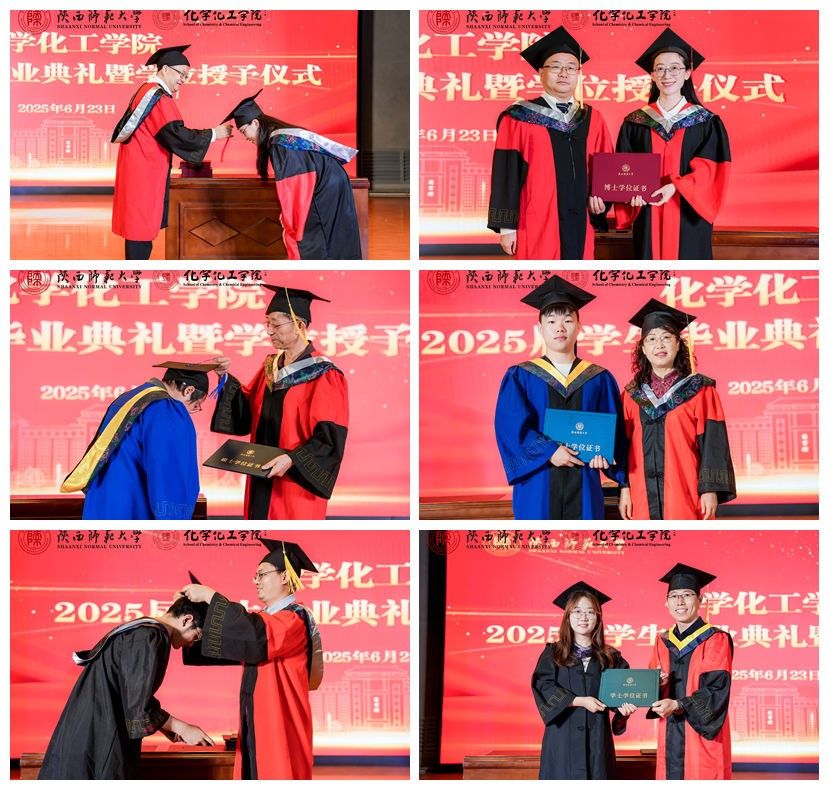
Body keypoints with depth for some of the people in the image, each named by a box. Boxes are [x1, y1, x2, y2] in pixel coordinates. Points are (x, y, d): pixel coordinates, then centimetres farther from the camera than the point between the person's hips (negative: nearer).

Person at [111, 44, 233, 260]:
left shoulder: (146, 91, 16)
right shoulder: (158, 96, -15)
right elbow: (176, 134, -20)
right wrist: (214, 134, -12)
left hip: (139, 171, 10)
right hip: (144, 173, -10)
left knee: (138, 225, 12)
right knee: (141, 226, -7)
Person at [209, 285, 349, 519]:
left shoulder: (323, 376, -14)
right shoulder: (271, 366, 10)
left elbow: (330, 438, -18)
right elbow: (247, 412, 10)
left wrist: (293, 459, -29)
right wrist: (226, 379, -2)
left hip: (296, 484, -7)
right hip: (262, 477, 7)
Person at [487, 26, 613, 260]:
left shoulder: (592, 120, 13)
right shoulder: (519, 118, 1)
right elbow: (506, 174, -3)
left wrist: (601, 198, -6)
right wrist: (507, 226, -7)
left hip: (580, 228, 4)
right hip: (537, 229, -4)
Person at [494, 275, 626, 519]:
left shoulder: (600, 379, 10)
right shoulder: (519, 377, 5)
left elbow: (613, 426, 6)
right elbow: (511, 425, -7)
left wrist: (603, 452, -16)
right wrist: (549, 451, -19)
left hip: (584, 489, 2)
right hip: (537, 487, -2)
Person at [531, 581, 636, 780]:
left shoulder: (610, 657, 9)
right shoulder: (553, 653, 5)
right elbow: (543, 686, -7)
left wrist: (623, 705, -17)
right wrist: (579, 701, -16)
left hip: (597, 735, 2)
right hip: (563, 735, -1)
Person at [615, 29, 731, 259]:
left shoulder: (706, 122, 3)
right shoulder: (635, 122, 8)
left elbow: (710, 169, -5)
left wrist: (676, 187, -20)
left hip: (689, 217, -1)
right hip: (648, 219, 1)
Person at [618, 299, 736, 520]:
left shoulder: (700, 390, 2)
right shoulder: (633, 394, 10)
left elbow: (713, 442, -3)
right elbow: (624, 444, 11)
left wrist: (710, 489, -10)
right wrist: (624, 487, 4)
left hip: (686, 494, -3)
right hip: (645, 496, 3)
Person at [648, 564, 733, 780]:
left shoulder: (716, 640, -4)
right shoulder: (663, 642, 13)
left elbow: (716, 689, -13)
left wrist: (678, 705, -24)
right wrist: (656, 685, -9)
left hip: (703, 736, -5)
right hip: (670, 737, 5)